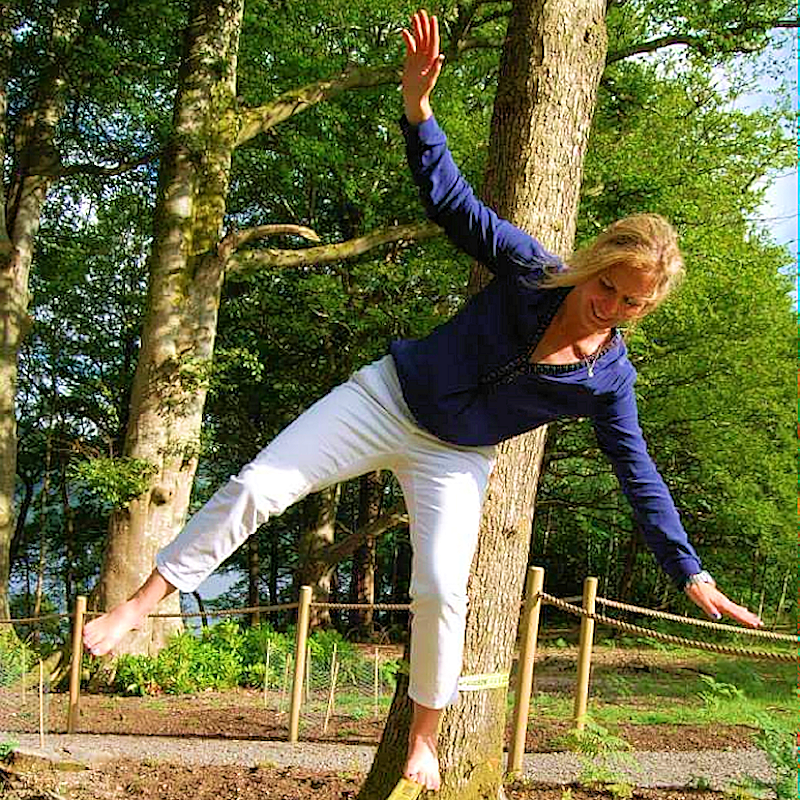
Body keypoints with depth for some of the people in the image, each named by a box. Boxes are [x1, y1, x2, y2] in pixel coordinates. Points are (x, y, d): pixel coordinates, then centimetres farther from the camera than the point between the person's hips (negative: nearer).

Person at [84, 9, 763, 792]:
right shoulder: (528, 268, -14)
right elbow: (447, 194, -15)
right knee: (256, 486, -11)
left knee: (442, 594, -14)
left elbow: (641, 480, -5)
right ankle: (138, 606, 2)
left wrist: (693, 575, -5)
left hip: (453, 461, 0)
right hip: (389, 396, 0)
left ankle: (424, 743, 12)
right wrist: (417, 102, -32)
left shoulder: (608, 380, -12)